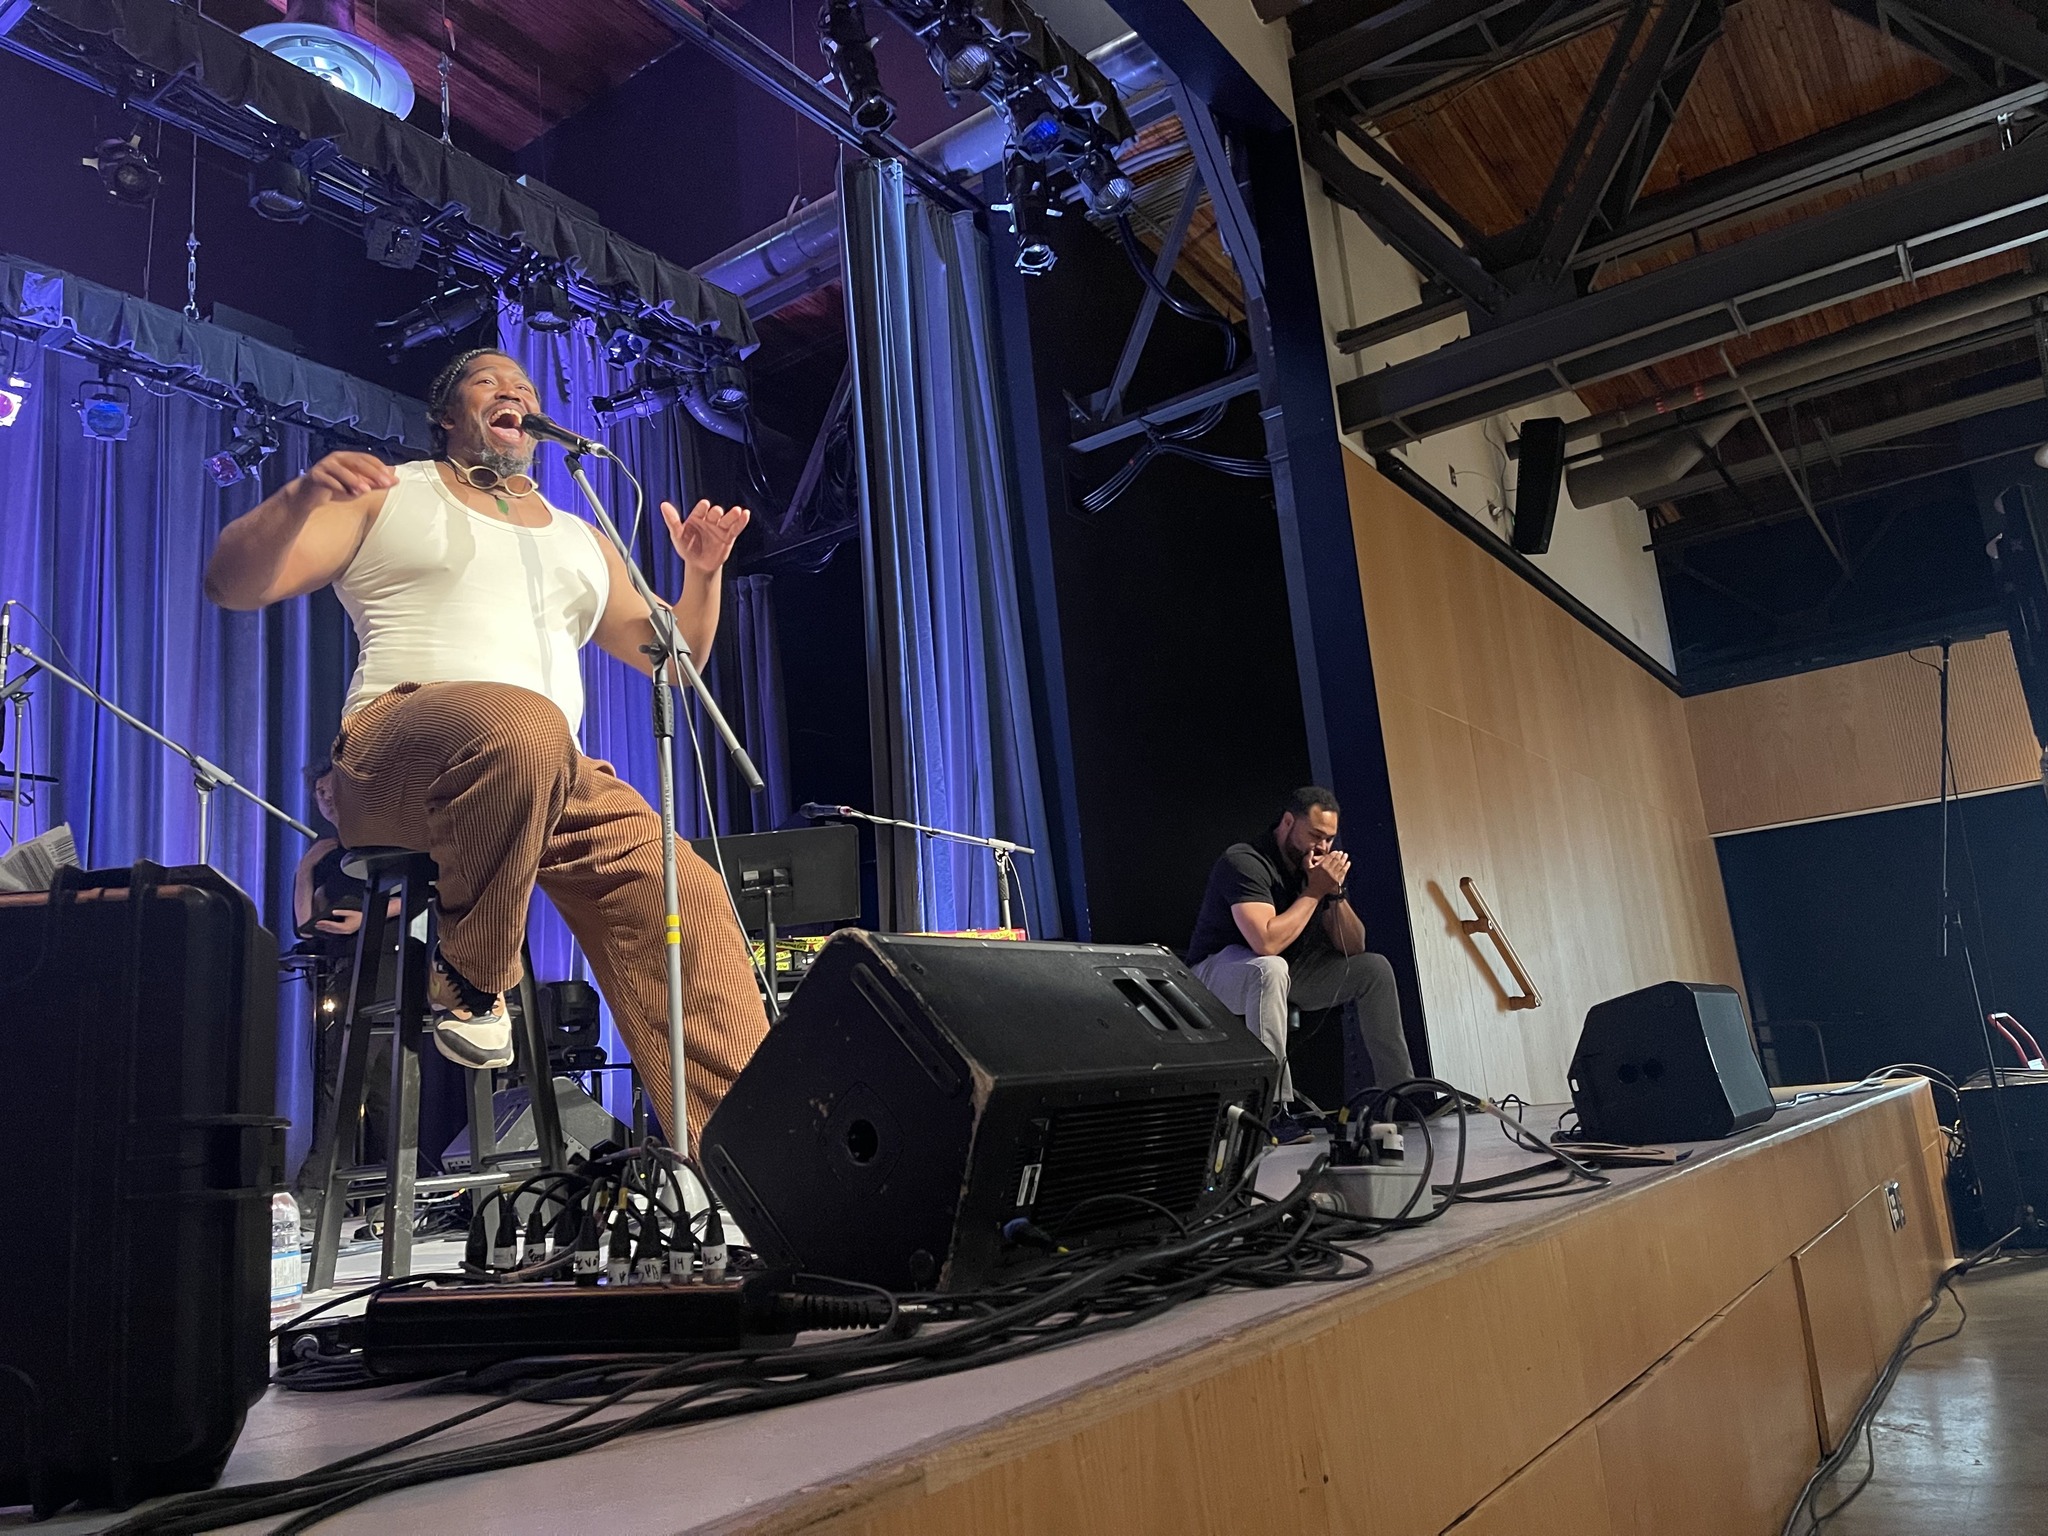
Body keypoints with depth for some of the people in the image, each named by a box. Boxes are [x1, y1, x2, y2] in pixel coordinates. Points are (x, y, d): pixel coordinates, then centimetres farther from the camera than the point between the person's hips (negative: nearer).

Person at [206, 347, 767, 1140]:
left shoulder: (580, 539, 28)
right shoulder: (388, 496, 17)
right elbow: (234, 584, 7)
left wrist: (702, 574, 8)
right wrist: (301, 498, -13)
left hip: (557, 781, 4)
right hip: (396, 756, -4)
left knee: (687, 900, -21)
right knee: (523, 724, -40)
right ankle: (467, 979, -19)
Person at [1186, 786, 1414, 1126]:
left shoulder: (1315, 866, 1)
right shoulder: (1245, 862, -23)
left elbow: (1353, 947, 1)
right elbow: (1267, 942, -37)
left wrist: (1336, 892, -15)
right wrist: (1314, 892, -26)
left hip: (1287, 973, 8)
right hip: (1216, 971, -8)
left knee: (1373, 968, 0)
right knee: (1271, 969, -40)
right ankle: (1273, 1107, -39)